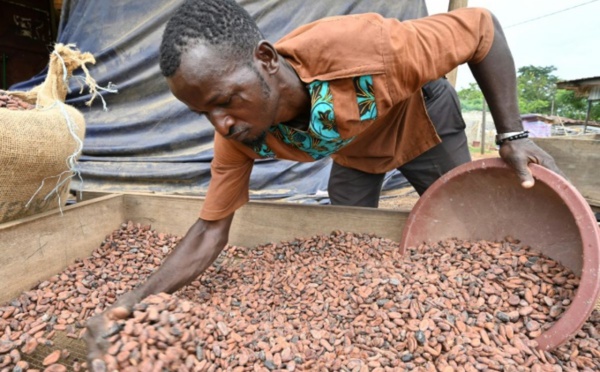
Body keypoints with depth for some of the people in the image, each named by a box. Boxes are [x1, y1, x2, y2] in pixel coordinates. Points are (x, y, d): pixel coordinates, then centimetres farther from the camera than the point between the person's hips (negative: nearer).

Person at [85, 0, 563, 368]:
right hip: (355, 153, 3)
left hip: (422, 121, -2)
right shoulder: (237, 135, -29)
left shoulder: (360, 48, -45)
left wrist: (512, 135, -31)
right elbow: (211, 230, -22)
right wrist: (132, 304, -33)